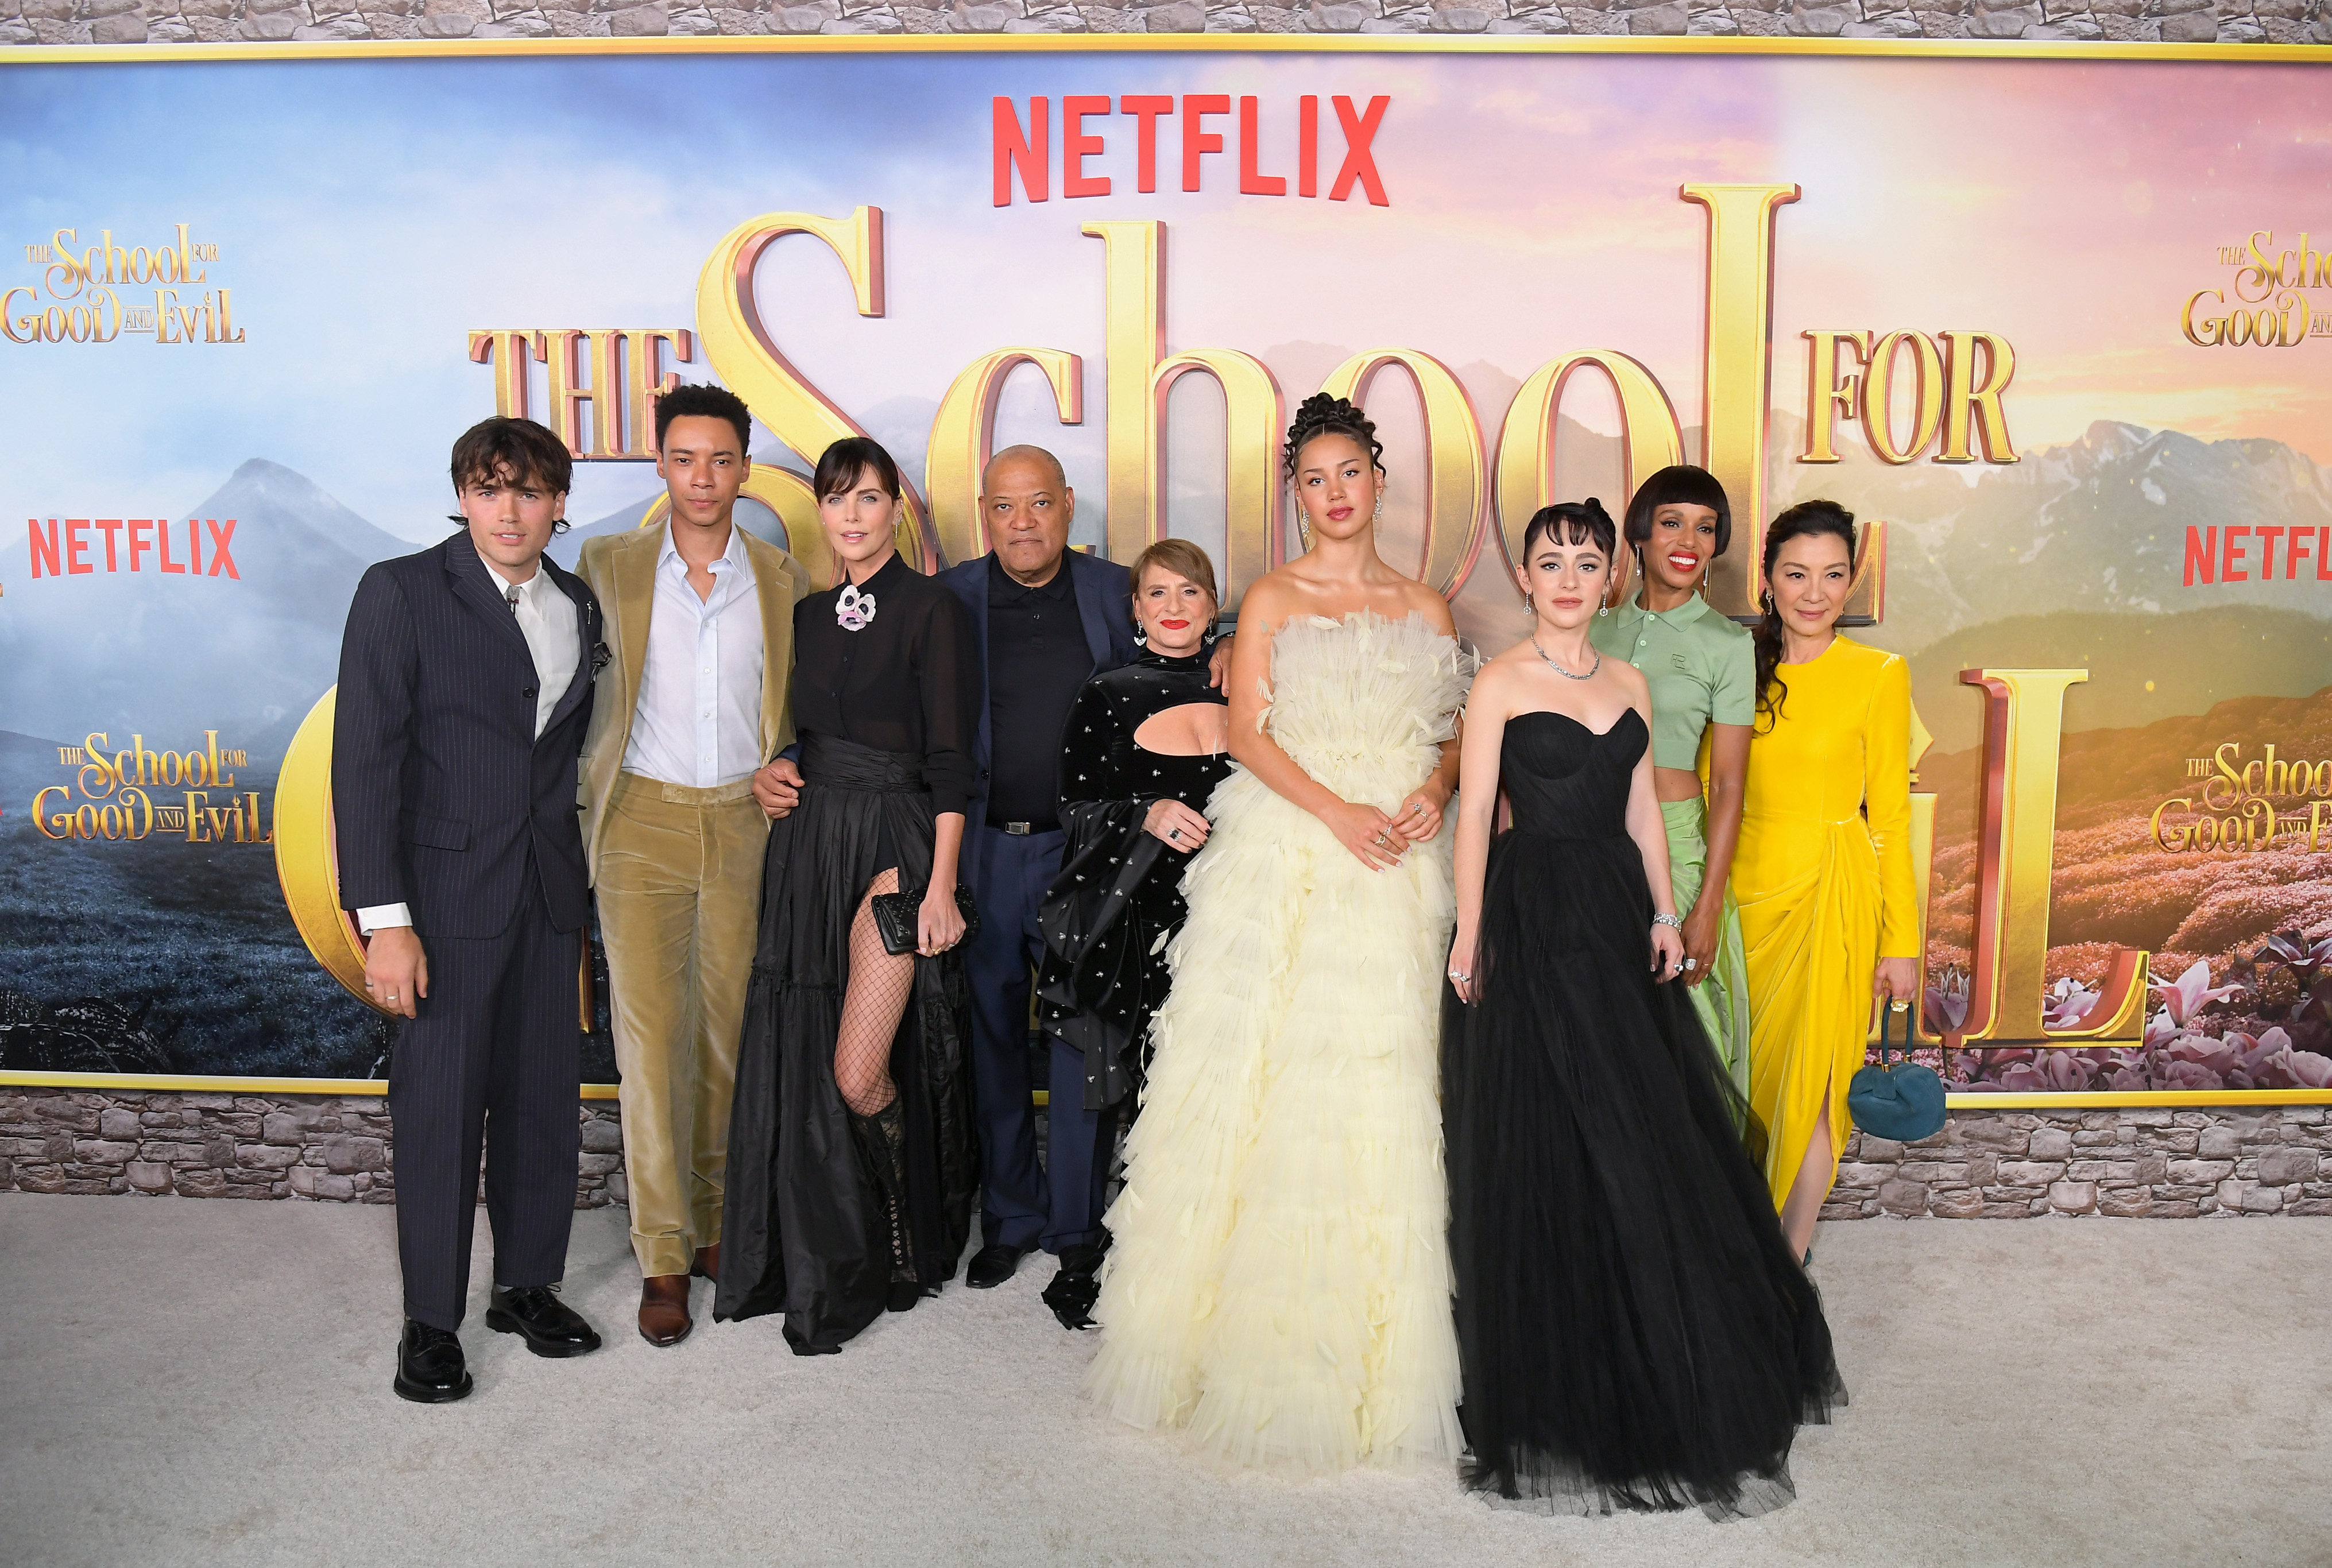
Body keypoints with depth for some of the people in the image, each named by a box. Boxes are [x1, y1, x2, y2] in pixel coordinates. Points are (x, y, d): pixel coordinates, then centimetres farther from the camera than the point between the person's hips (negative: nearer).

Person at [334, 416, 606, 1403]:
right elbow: (365, 759, -10)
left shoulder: (579, 607, 9)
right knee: (441, 1101, 2)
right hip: (446, 888, -4)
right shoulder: (402, 592, -6)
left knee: (544, 1092, 10)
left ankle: (529, 1284, 27)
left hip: (549, 890, 5)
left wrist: (580, 877, 7)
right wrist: (384, 919, -16)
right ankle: (431, 1320, 17)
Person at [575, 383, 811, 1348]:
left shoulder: (783, 580, 8)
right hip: (645, 821, -1)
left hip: (746, 823, 2)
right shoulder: (610, 567, 4)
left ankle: (716, 1223, 22)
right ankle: (662, 1258, 6)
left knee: (732, 1030, 7)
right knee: (649, 1032, -4)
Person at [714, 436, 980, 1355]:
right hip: (808, 842, 6)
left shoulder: (929, 609, -5)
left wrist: (943, 883, -14)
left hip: (894, 845, -6)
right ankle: (824, 1255, 27)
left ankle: (907, 1242, 21)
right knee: (800, 1063, 7)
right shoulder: (808, 614, 13)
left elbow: (950, 756, -10)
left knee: (860, 1076, -9)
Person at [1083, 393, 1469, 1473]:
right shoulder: (1272, 600, 5)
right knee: (1270, 1078, -3)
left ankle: (1373, 1350, 14)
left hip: (1395, 872, 2)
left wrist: (1432, 793, -6)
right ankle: (1255, 1331, 11)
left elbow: (1456, 730, 15)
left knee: (1381, 1085, 1)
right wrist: (1339, 812, -15)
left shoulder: (1425, 608, 14)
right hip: (1284, 862, -2)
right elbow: (1248, 732, -4)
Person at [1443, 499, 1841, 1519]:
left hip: (1618, 910, 6)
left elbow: (1644, 810, 14)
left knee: (1650, 1133, 9)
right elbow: (1475, 812, -7)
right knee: (1552, 1145, 0)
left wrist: (1664, 913, 3)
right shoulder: (1500, 683, -3)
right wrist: (1469, 934, -13)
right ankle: (1567, 1398, 16)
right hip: (1533, 913, -5)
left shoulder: (1630, 686, 13)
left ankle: (1651, 1379, 28)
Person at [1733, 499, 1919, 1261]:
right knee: (1750, 1069, 12)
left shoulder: (1879, 675, -4)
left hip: (1834, 891, -3)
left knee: (1812, 1076, 0)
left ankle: (1792, 1255, 15)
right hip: (1746, 885, 3)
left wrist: (1900, 941, -4)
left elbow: (1890, 814, -3)